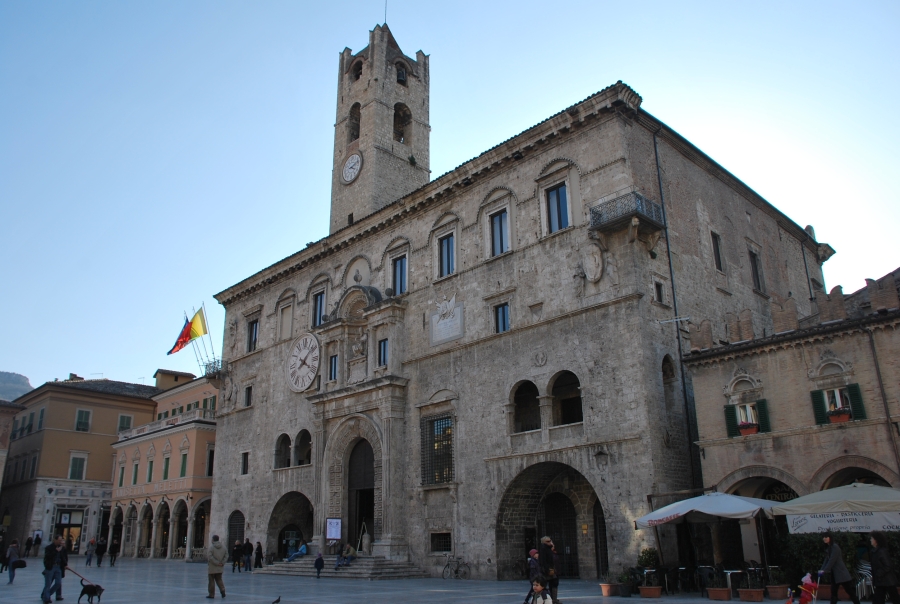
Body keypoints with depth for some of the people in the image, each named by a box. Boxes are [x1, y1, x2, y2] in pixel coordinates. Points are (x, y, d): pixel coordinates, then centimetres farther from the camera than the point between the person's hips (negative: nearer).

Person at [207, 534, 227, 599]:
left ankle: (211, 594, 8)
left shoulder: (211, 547, -13)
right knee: (219, 579, 17)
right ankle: (222, 590, -1)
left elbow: (209, 557, -21)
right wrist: (222, 563, 1)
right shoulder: (223, 547, 5)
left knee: (211, 581, 5)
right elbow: (226, 555, 5)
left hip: (212, 567, -5)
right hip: (220, 568, 5)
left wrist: (216, 562, -15)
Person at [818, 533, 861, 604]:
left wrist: (824, 570, -20)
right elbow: (826, 560, 9)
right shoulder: (828, 548, 9)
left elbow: (832, 561, -20)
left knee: (849, 590, 0)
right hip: (834, 573, 8)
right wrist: (821, 569, -2)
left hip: (841, 572, -8)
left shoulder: (835, 547, -16)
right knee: (833, 591, 6)